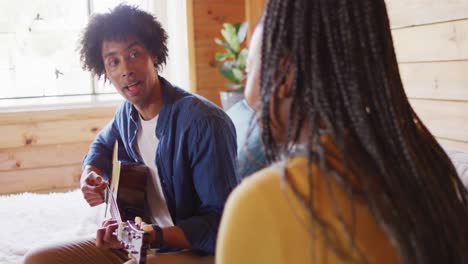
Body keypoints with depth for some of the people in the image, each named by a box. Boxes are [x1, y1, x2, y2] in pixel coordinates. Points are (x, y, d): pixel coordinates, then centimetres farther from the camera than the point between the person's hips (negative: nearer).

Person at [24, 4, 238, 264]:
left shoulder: (203, 122, -23)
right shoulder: (127, 114, 1)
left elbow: (223, 223, -22)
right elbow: (103, 143, 26)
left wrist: (151, 235, -32)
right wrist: (91, 172, 4)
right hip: (139, 242, 8)